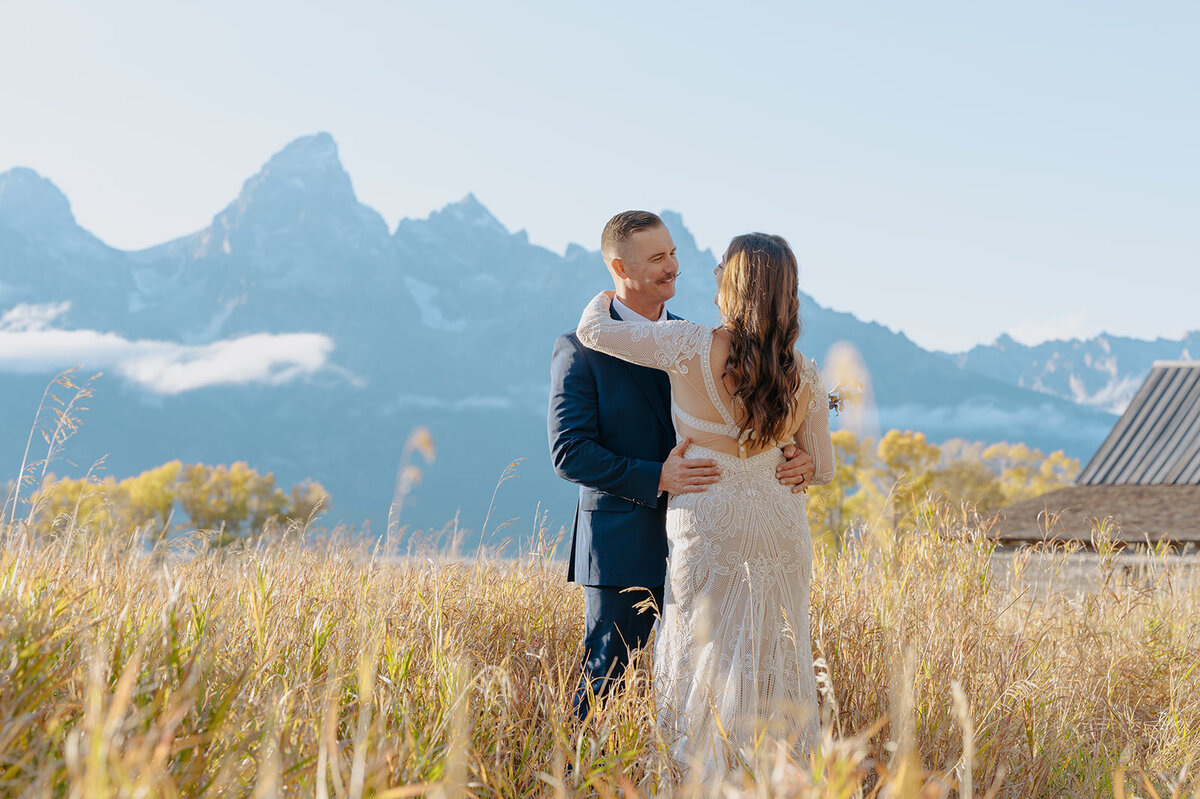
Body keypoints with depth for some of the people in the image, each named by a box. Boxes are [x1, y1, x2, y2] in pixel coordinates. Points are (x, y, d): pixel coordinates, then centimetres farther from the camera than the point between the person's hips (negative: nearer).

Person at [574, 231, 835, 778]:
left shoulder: (691, 350, -15)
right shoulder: (805, 379, -4)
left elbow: (592, 331, -8)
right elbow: (821, 469, 6)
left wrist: (605, 297, 15)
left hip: (710, 524, -4)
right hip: (781, 528, 4)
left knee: (707, 664, 7)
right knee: (774, 664, 13)